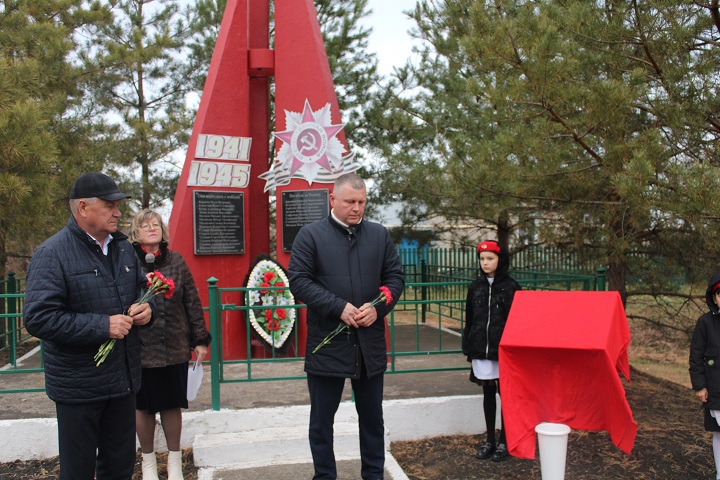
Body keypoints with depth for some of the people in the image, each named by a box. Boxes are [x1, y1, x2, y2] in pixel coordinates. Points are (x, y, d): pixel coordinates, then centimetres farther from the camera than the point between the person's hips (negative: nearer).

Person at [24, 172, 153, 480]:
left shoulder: (123, 247, 7)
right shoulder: (52, 254, -15)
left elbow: (142, 286, 21)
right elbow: (38, 318, -21)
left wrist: (145, 307, -3)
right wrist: (102, 326, -24)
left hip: (123, 379, 6)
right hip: (78, 387, -6)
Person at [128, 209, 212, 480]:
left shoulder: (176, 261, 2)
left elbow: (192, 302, 4)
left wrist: (200, 339, 3)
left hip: (174, 347, 1)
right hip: (139, 348, -1)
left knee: (172, 404, 12)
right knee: (143, 406, 13)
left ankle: (174, 458, 30)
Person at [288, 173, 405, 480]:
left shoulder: (379, 235, 7)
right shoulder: (310, 235, -3)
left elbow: (395, 277, 8)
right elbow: (298, 281, -9)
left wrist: (378, 308, -10)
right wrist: (339, 308, -18)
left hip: (371, 343, 3)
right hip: (326, 344, -3)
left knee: (372, 417, 16)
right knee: (322, 419, 9)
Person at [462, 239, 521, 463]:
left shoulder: (511, 287, -3)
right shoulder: (475, 287, 7)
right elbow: (469, 320, 11)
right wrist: (468, 350, 9)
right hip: (480, 350, 4)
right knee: (488, 394, 12)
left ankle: (504, 442, 17)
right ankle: (490, 440, 22)